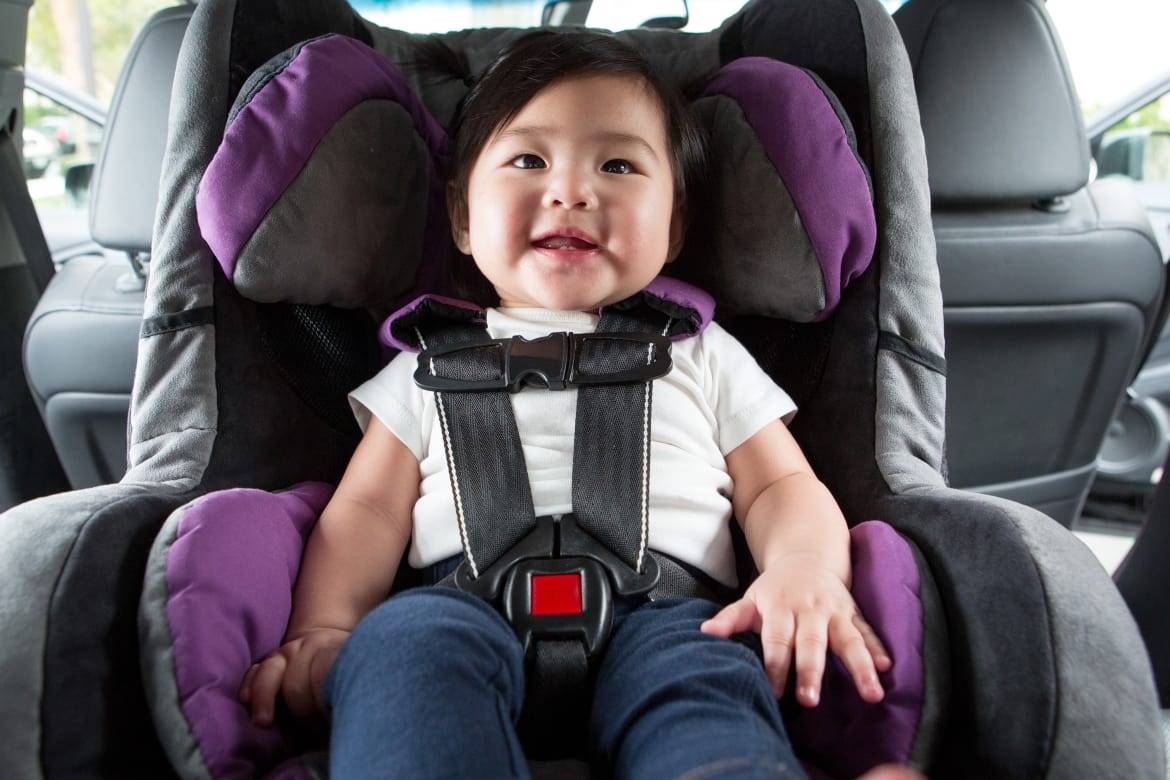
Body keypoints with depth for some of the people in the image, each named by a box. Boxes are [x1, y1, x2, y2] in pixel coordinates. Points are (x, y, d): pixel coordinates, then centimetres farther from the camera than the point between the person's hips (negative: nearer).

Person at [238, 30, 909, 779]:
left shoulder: (704, 356, 25)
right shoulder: (436, 361, 25)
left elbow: (783, 486, 17)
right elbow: (368, 508, 17)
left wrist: (806, 567, -8)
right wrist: (323, 627, -3)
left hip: (661, 608, 0)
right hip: (469, 594, 1)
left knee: (698, 683, -35)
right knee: (403, 640, -34)